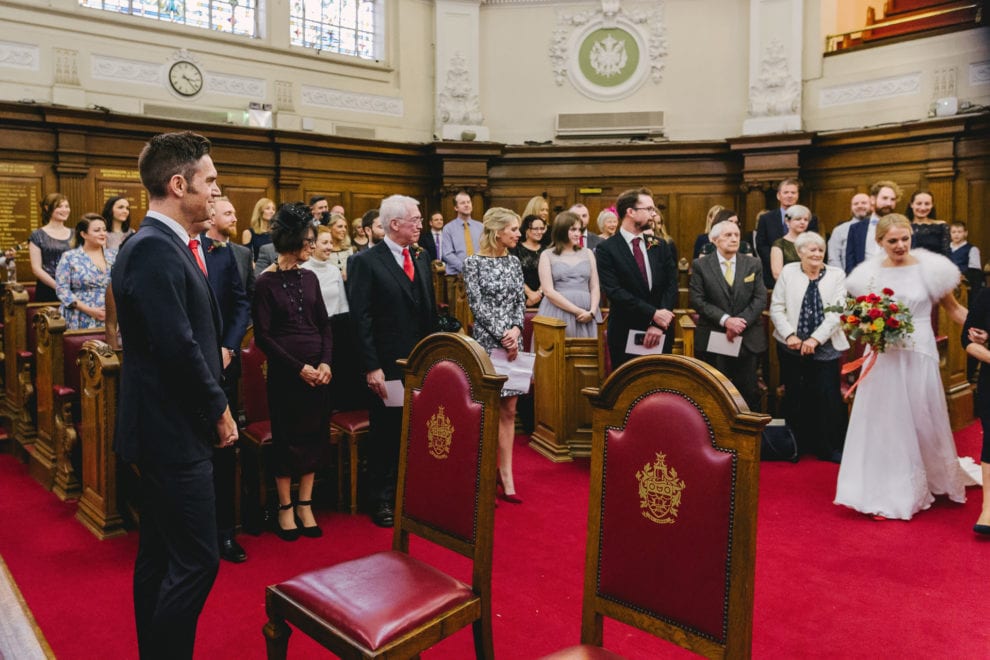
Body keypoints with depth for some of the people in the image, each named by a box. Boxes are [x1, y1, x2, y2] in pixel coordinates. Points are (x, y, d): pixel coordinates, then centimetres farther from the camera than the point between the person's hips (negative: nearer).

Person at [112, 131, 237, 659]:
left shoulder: (160, 244, 13)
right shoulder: (155, 249, -19)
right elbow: (178, 347, -24)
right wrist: (218, 410, -12)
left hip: (165, 430, 10)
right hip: (174, 433, -10)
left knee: (159, 557, 18)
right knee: (195, 562, -3)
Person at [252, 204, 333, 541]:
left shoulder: (309, 278, 7)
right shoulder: (265, 283, -7)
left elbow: (324, 324, 8)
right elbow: (263, 335, -9)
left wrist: (325, 362, -7)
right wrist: (298, 367, -15)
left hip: (318, 369, 5)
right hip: (285, 371, -5)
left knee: (315, 436, 8)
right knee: (287, 438, 6)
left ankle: (305, 504, 22)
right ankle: (285, 507, 21)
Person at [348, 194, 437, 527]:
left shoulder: (421, 258, 11)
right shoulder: (366, 261, -8)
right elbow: (361, 319, -12)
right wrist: (371, 367, -16)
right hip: (388, 365, -5)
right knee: (385, 432, 8)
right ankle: (382, 499, 23)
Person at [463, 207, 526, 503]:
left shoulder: (513, 262, 11)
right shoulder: (473, 263, -5)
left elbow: (520, 302, 10)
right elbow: (477, 304, -10)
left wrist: (516, 330, -8)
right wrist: (502, 336, -14)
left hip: (512, 341, 6)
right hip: (486, 341, -5)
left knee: (508, 411, 6)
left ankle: (505, 476, 12)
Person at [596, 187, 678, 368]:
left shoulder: (660, 246, 8)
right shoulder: (607, 249, -6)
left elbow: (671, 285, 1)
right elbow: (614, 291, -15)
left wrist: (658, 323, -12)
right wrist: (652, 313, -19)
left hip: (660, 333, 4)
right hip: (625, 333, -4)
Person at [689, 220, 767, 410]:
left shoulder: (754, 264, 7)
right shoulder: (700, 265, 0)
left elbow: (760, 298, 1)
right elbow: (697, 300, -7)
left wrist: (742, 321, -13)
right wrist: (725, 320, -16)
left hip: (749, 339, 2)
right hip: (713, 339, -1)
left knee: (749, 391, 4)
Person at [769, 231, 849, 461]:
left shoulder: (836, 275, 4)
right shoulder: (788, 272, 4)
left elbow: (837, 312, -5)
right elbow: (776, 307, 1)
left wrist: (815, 339, -14)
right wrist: (789, 335, -10)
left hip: (825, 348, -1)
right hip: (791, 347, 1)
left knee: (828, 397, -5)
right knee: (794, 397, 7)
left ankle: (832, 448, 9)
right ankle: (795, 445, 21)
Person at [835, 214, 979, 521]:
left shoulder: (929, 268, -3)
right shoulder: (870, 273, 2)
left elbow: (953, 308, 2)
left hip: (918, 358, -1)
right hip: (882, 358, 2)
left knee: (920, 422, 11)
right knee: (883, 423, 6)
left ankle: (927, 483, 33)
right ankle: (888, 492, 18)